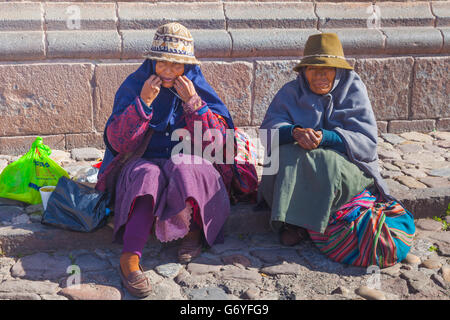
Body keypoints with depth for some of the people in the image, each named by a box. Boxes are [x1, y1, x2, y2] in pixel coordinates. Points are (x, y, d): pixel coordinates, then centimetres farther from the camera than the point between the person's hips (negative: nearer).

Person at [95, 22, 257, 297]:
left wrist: (192, 102, -16)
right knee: (148, 176, -34)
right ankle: (130, 258, -42)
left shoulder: (199, 88, 2)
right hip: (143, 162, 0)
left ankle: (193, 230, -10)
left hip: (190, 164, 0)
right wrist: (143, 103, -18)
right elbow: (117, 143, -8)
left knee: (181, 169, -34)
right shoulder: (134, 86, 0)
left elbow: (215, 144, -7)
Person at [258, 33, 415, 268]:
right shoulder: (291, 92, 6)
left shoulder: (353, 90, 1)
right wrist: (295, 132, -31)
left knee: (325, 163, -35)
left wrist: (325, 137, -27)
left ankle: (302, 224, -19)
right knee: (285, 157, -31)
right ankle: (289, 219, -23)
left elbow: (367, 142, -11)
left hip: (345, 165, -2)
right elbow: (269, 129, -8)